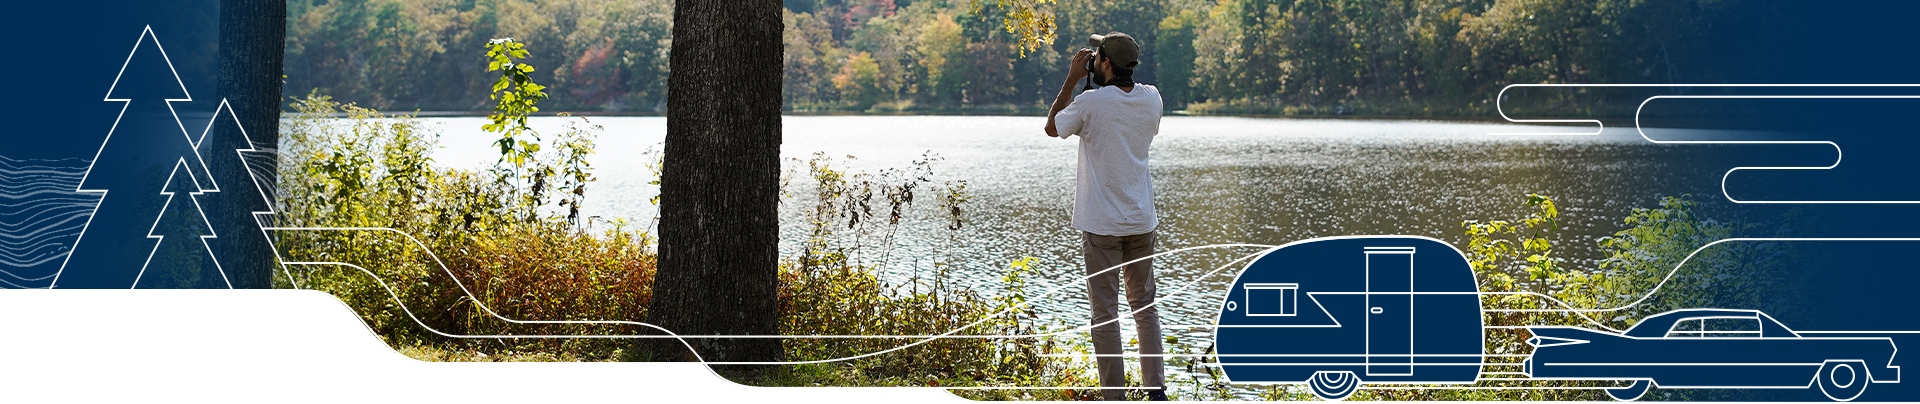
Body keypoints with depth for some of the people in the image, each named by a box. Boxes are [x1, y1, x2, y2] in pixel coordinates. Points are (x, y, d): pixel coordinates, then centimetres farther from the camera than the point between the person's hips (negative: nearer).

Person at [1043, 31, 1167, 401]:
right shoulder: (1151, 99, 0)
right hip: (1141, 220, 5)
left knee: (1105, 312, 0)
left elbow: (1051, 128, 3)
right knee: (1144, 305, 15)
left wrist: (1072, 79, 4)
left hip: (1101, 224, -5)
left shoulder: (1092, 103, -15)